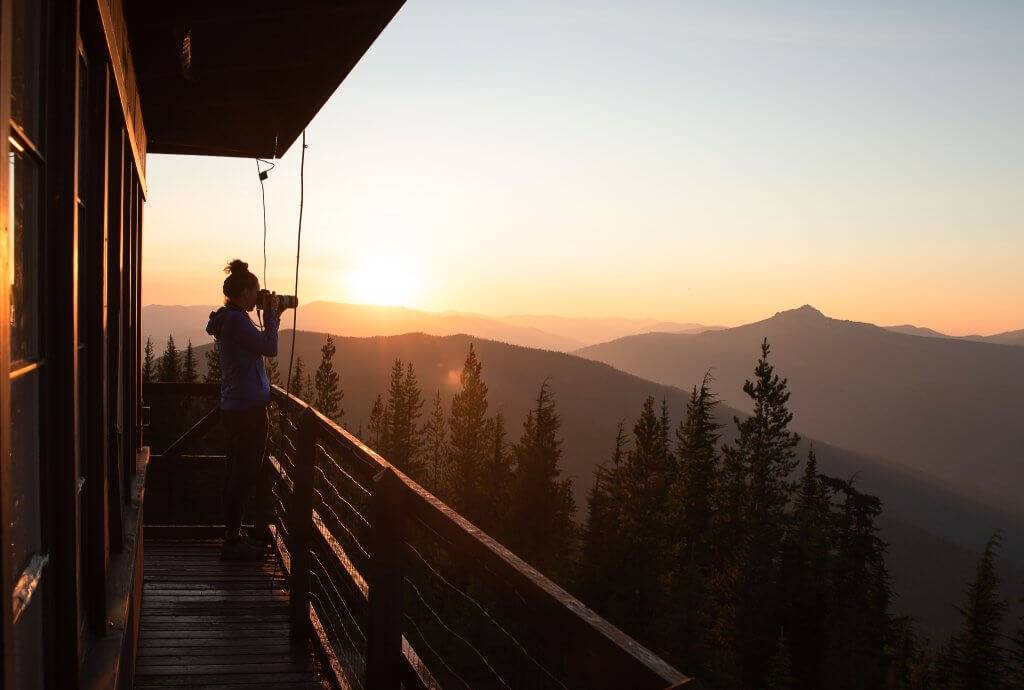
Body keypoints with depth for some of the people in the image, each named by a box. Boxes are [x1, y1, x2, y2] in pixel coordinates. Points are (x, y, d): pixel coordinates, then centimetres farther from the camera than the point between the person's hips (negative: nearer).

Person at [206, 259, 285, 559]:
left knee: (238, 471, 16)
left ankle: (233, 535, 25)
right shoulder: (236, 320, -16)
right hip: (248, 408, -11)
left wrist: (272, 315, 16)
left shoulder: (229, 318, 15)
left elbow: (260, 345, 22)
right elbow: (270, 348, -17)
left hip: (235, 407, 11)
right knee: (245, 474, -4)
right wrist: (272, 313, -6)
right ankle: (233, 541, 2)